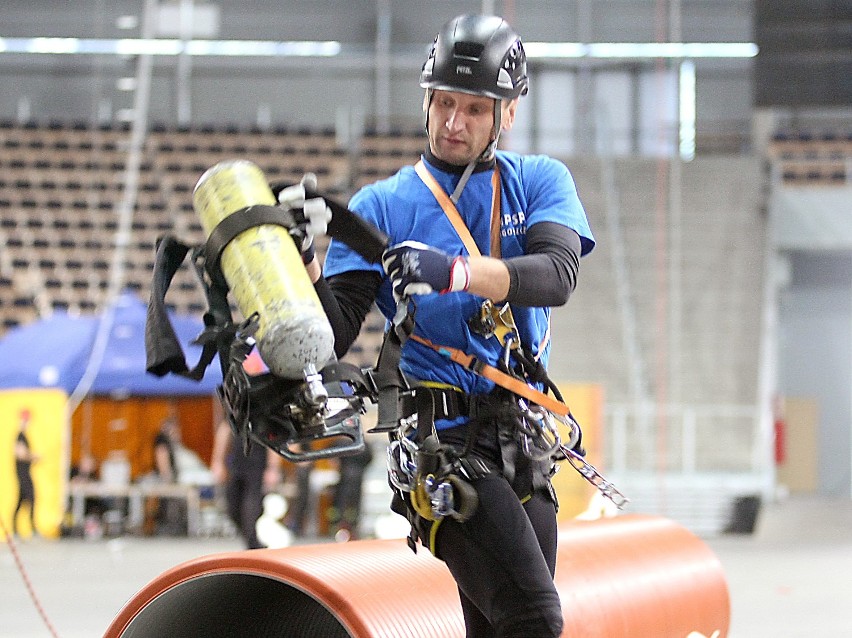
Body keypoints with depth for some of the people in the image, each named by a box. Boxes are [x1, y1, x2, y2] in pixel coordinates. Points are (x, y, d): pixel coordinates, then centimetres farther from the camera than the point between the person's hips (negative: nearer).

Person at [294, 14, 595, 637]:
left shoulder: (541, 181, 8)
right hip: (447, 438, -4)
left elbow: (557, 274, -13)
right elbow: (335, 334, -5)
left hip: (524, 445, 4)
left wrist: (455, 271, -30)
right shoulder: (382, 205, 2)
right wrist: (306, 263, -25)